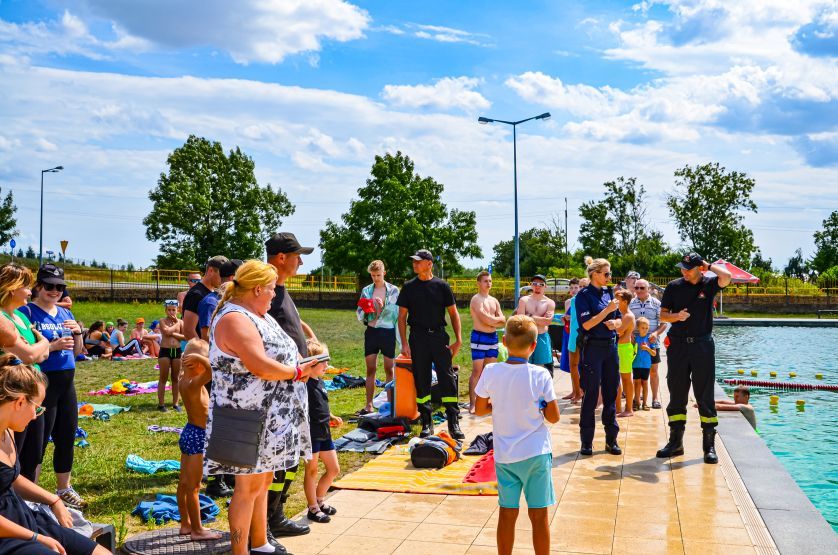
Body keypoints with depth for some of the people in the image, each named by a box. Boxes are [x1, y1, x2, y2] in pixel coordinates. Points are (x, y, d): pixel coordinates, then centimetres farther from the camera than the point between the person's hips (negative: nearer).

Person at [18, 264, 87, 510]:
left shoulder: (65, 314, 11)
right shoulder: (27, 312, -8)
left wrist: (78, 333, -2)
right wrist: (53, 346, -23)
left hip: (67, 382, 7)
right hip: (42, 384, -7)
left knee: (67, 438, 15)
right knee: (37, 443, -3)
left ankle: (63, 489, 30)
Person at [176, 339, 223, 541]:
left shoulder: (183, 381, 3)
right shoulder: (194, 384, -24)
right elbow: (212, 370, -43)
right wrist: (200, 357, -33)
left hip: (188, 432, 10)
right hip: (197, 435, -10)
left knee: (184, 483, 16)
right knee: (193, 486, -1)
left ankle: (185, 524, 28)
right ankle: (197, 530, 9)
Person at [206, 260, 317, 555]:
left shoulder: (258, 315, 13)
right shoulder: (235, 320, -19)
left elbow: (277, 353, 25)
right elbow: (262, 367, -26)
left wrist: (298, 368, 7)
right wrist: (299, 372, -13)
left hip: (269, 416, 10)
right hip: (249, 418, -10)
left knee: (262, 481, 18)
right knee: (249, 487, -2)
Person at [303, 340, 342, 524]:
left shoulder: (320, 382, 12)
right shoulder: (305, 384, -17)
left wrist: (331, 417, 14)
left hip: (324, 432, 9)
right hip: (311, 433, -9)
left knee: (334, 469, 15)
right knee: (311, 471, 5)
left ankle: (319, 499, 31)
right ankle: (313, 508, 17)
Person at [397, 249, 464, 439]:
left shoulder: (442, 286, 4)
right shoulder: (409, 287, 6)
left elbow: (453, 313, 6)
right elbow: (402, 316, 6)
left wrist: (458, 339, -2)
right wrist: (404, 343, -3)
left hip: (439, 336, -1)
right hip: (417, 339, 1)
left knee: (448, 379, -4)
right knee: (421, 380, 5)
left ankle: (454, 423, 1)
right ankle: (427, 423, 15)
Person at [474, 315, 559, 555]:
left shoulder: (491, 372, -9)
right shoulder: (540, 375, -13)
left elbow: (479, 409, 1)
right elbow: (553, 417, -8)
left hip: (504, 455, 2)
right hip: (536, 454, -2)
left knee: (507, 513, 13)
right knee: (539, 515, 8)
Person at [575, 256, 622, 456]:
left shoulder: (609, 293, 10)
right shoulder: (584, 295, -7)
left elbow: (620, 321, 14)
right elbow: (587, 324, -15)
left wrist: (614, 323, -8)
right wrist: (608, 309, -17)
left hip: (611, 347, 6)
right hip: (592, 348, -6)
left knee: (611, 395, 9)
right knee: (591, 396, -1)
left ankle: (611, 439, 18)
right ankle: (586, 441, 9)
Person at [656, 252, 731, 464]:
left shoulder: (709, 284, 0)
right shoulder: (674, 286, 4)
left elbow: (726, 277, -22)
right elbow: (663, 314, 6)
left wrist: (709, 265, -7)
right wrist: (677, 316, -14)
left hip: (702, 345, -2)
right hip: (678, 344, 2)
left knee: (705, 396, 1)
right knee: (676, 395, 6)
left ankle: (709, 445, 6)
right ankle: (675, 442, 15)